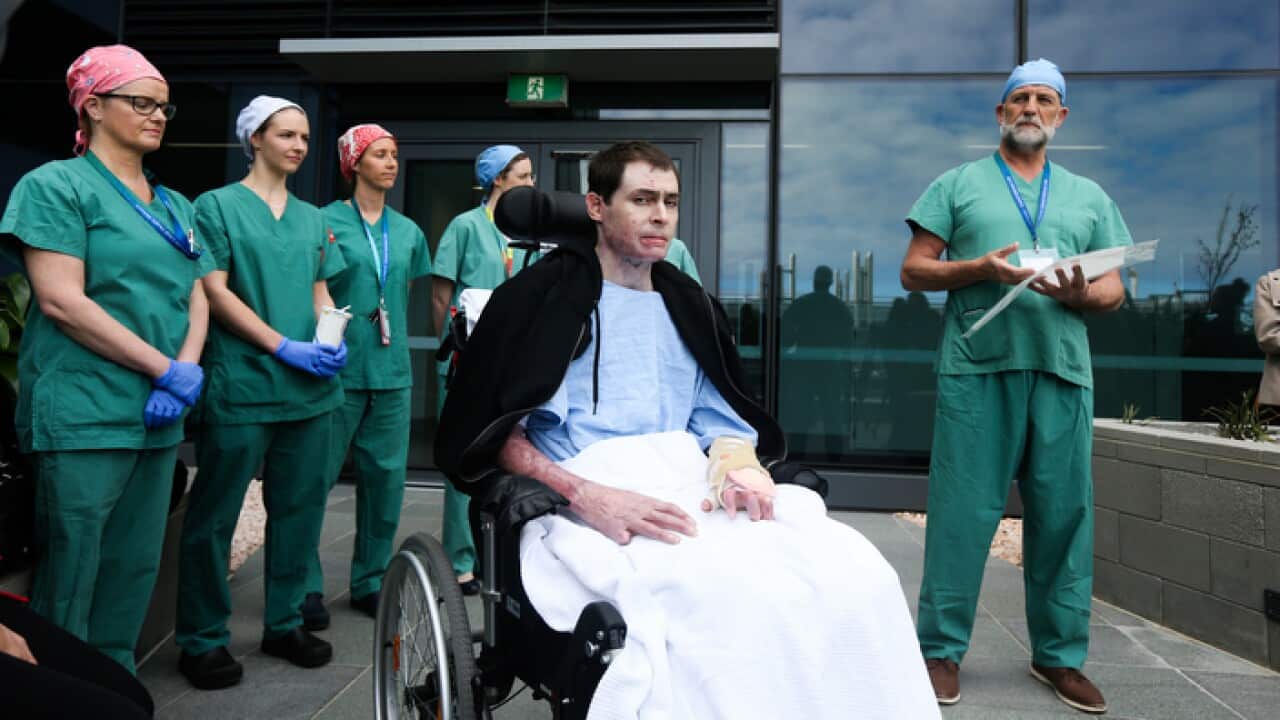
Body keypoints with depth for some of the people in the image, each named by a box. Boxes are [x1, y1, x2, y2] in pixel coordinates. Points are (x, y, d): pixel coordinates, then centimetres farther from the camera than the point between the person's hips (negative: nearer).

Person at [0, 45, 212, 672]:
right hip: (83, 416, -6)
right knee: (68, 580, 1)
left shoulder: (177, 207, 16)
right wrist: (166, 370, -15)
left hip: (159, 418, 7)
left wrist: (188, 371, -8)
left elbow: (197, 296, 12)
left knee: (134, 575, 13)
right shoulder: (56, 185, -3)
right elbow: (61, 300, -13)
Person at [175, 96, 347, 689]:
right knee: (215, 515, 3)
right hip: (241, 386, -5)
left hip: (310, 388, 5)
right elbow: (215, 291, -8)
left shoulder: (312, 217, 16)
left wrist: (332, 341, -3)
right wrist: (286, 346, -15)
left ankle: (284, 623, 24)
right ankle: (202, 639, 16)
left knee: (300, 508, 10)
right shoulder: (217, 205, 0)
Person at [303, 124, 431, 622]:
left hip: (392, 370, 5)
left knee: (385, 478, 8)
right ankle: (306, 587, 13)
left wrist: (391, 337, 15)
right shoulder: (326, 221, -2)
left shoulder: (407, 231, 13)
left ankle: (370, 583, 22)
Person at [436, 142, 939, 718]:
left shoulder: (691, 307, 23)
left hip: (695, 491, 6)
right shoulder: (543, 295, 5)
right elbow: (495, 430, -2)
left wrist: (739, 464, -5)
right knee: (738, 594, -35)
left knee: (855, 574, -22)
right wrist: (590, 497, -18)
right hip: (584, 504, -5)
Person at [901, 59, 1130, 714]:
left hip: (1063, 368, 3)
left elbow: (1114, 289, 16)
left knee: (1064, 514, 4)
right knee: (963, 511, -4)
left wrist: (1081, 296, -7)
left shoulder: (1089, 197, 22)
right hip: (977, 365, -3)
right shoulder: (959, 184, 13)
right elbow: (913, 271, 6)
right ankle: (941, 650, 7)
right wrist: (981, 268, -11)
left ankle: (1060, 655, 18)